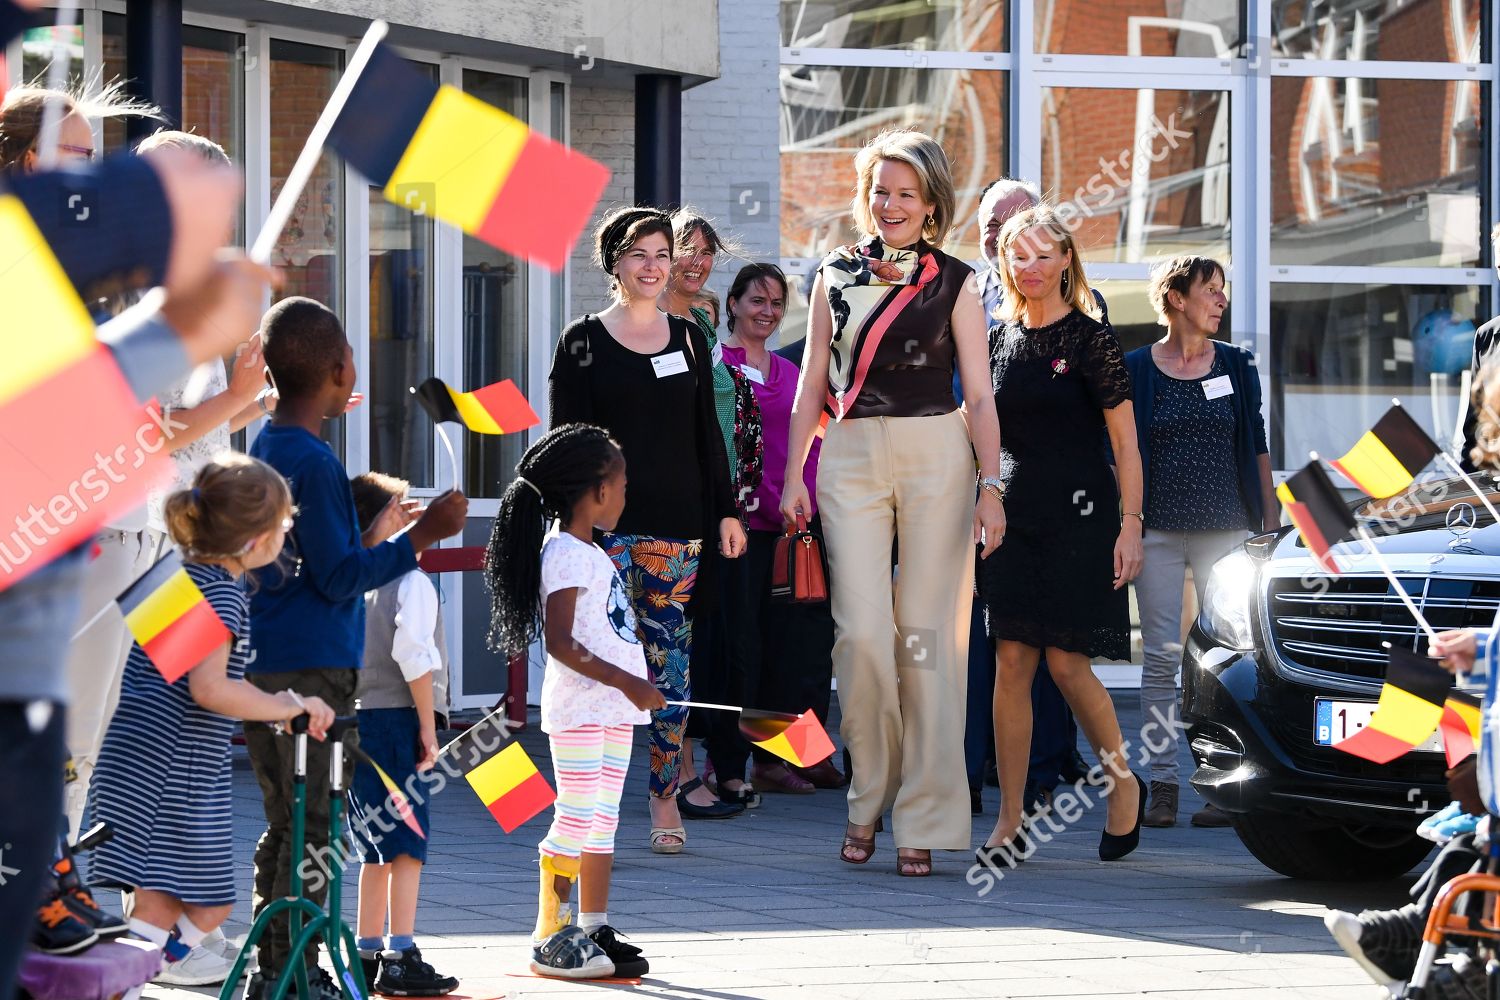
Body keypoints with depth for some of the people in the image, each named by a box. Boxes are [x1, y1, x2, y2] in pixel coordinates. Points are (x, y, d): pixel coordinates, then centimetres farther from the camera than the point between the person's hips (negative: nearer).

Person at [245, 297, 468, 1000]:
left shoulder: (263, 447, 13)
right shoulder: (314, 461, -15)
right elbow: (340, 578, -16)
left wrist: (375, 538, 28)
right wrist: (420, 536, -13)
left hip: (261, 669, 9)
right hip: (311, 671, -9)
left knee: (286, 825, 15)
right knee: (311, 830, -4)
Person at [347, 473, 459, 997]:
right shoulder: (410, 582, -8)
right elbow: (414, 657, -16)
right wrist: (428, 728, -11)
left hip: (356, 718, 7)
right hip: (398, 718, -7)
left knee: (376, 847, 14)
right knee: (408, 843, -5)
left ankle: (367, 954, 16)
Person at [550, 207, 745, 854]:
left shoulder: (688, 339, 13)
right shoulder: (583, 341, 4)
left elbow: (707, 433, 15)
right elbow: (565, 438, 1)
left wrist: (727, 511, 8)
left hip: (677, 522, 3)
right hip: (607, 524, -3)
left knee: (670, 658, 2)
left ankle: (665, 797, 10)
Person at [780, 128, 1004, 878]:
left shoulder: (953, 284, 5)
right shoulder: (835, 276, 11)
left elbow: (979, 396, 4)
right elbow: (813, 383, 13)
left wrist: (990, 488, -4)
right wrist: (792, 474, 5)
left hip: (936, 458, -1)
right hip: (851, 459, 1)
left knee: (926, 635, -3)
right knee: (862, 632, -9)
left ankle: (922, 822, 2)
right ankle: (868, 797, 10)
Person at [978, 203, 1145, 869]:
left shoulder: (1089, 339, -4)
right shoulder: (1001, 341, 11)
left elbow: (1125, 441, -5)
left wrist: (1131, 526, -11)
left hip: (1077, 515, -5)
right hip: (1015, 515, 5)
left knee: (1067, 662, -8)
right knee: (1011, 663, -1)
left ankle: (1124, 783, 15)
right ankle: (1010, 824, 2)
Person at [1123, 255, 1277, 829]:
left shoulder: (1236, 365, 9)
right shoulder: (1136, 368, 4)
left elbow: (1256, 447, 13)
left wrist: (1269, 521, 8)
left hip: (1225, 529, 1)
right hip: (1159, 531, -1)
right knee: (1161, 657, -2)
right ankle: (1162, 784, 2)